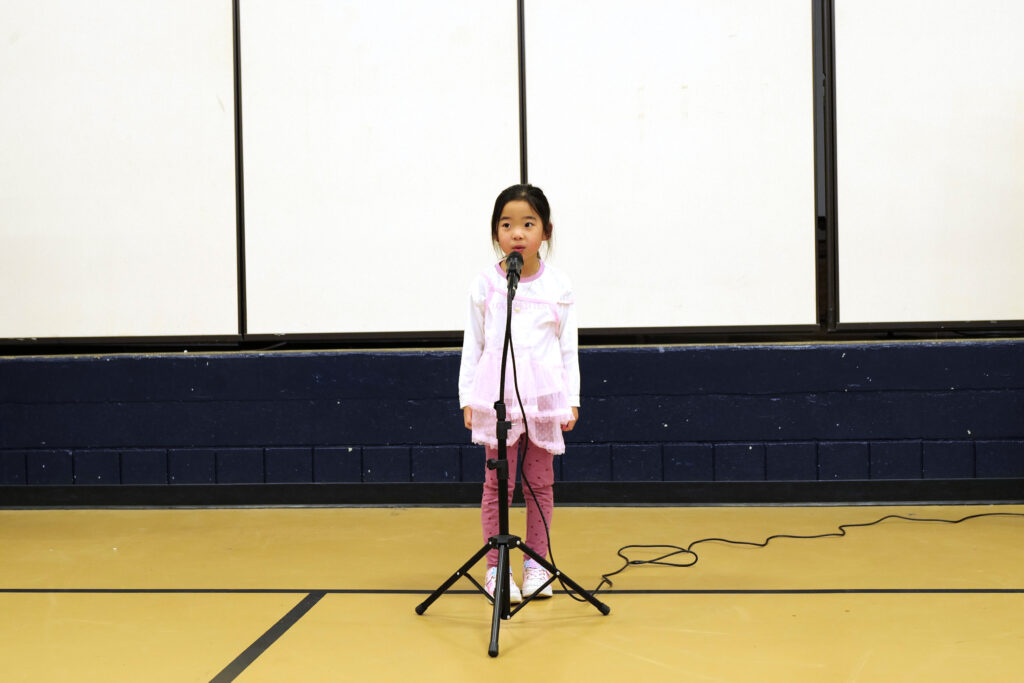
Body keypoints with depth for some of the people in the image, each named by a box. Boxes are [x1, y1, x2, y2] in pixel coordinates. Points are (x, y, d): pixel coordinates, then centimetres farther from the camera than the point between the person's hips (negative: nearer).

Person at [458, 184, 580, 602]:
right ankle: (495, 567, 8)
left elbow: (568, 348, 7)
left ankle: (536, 562, 18)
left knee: (540, 482, 7)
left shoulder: (558, 285, 3)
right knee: (498, 481, 1)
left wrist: (572, 399, 3)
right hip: (496, 394, -1)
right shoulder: (485, 284, 2)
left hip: (545, 395, 1)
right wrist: (467, 398, 3)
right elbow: (472, 345, 6)